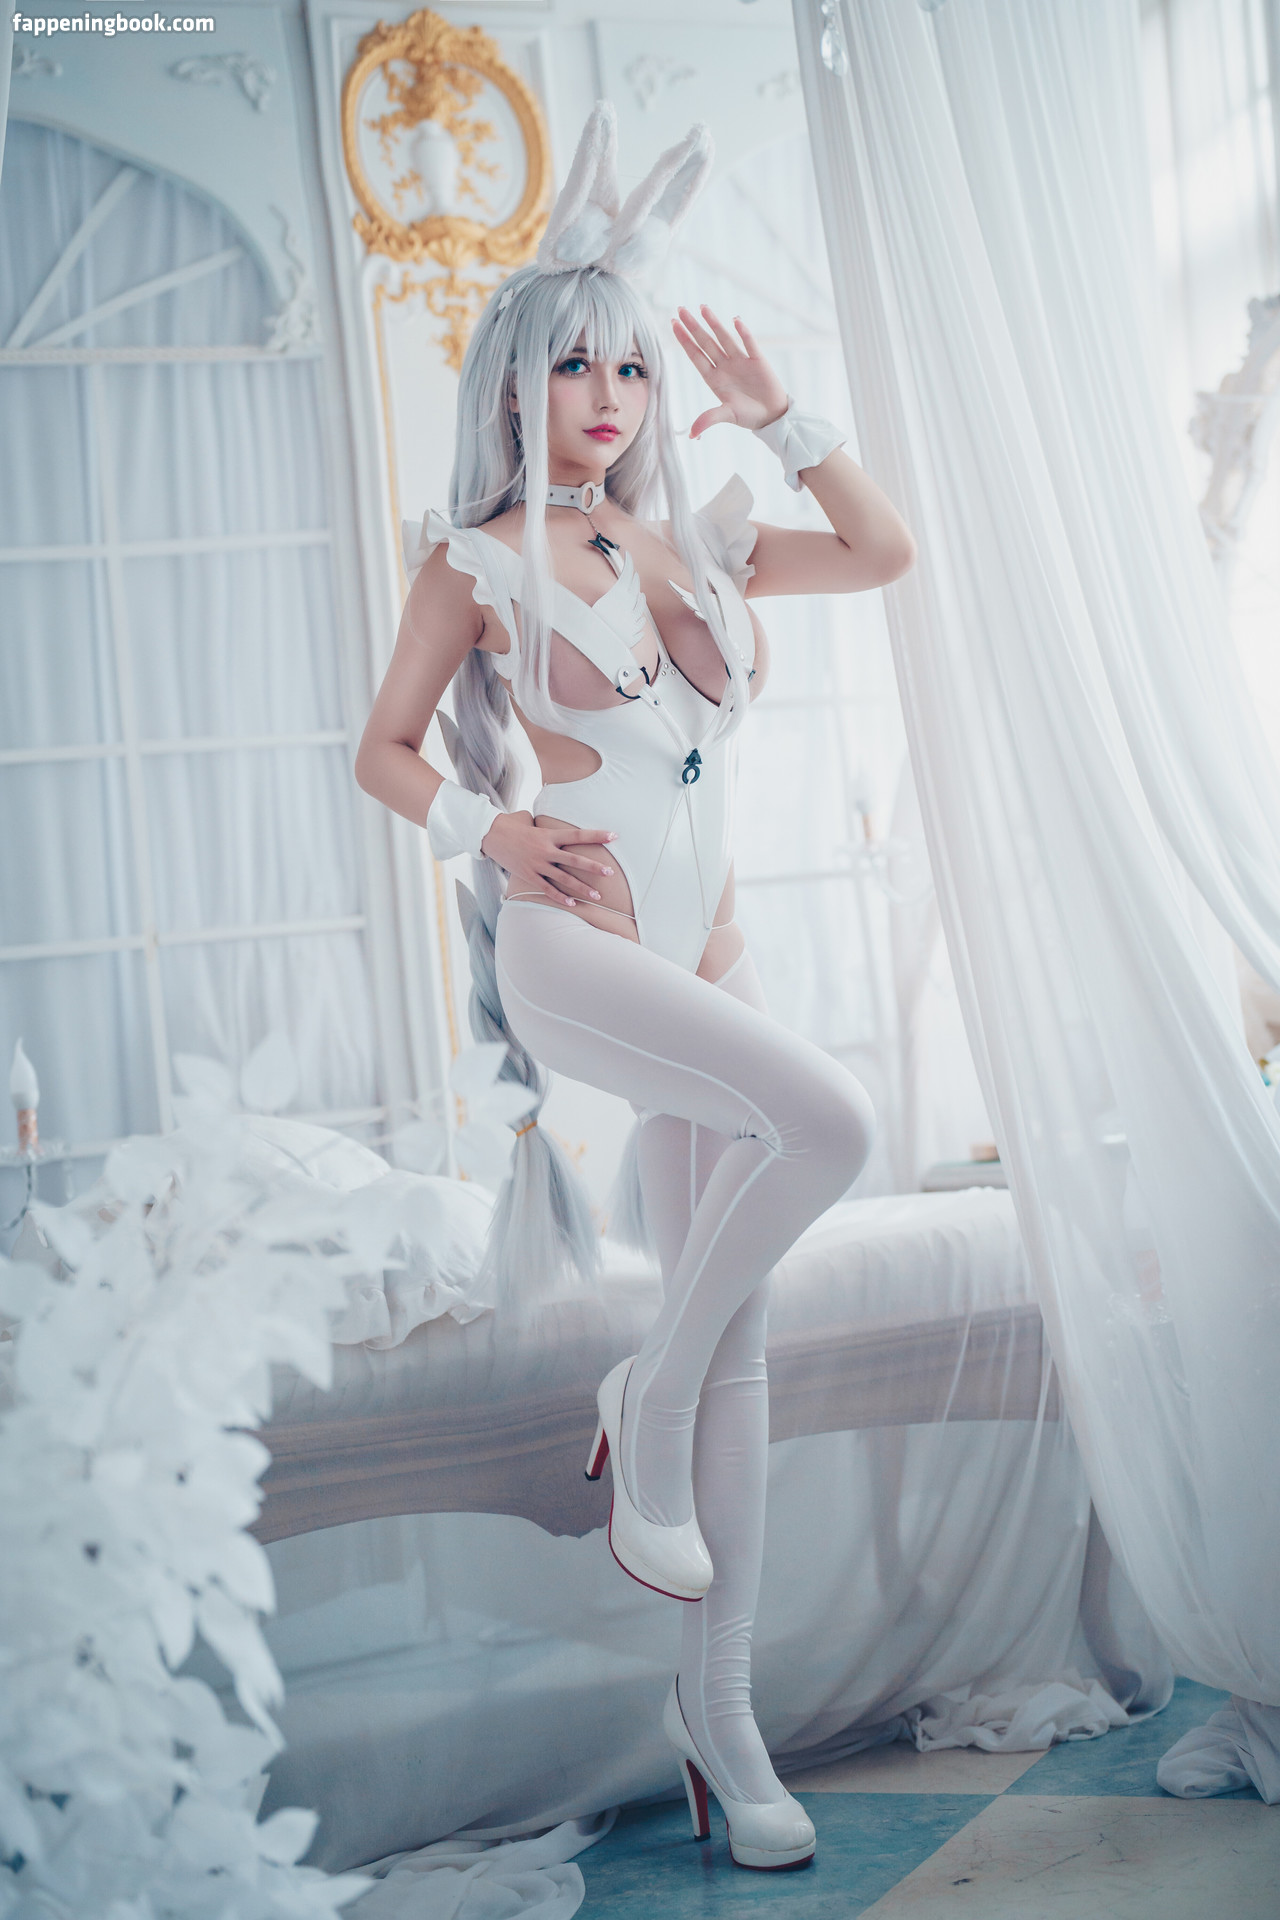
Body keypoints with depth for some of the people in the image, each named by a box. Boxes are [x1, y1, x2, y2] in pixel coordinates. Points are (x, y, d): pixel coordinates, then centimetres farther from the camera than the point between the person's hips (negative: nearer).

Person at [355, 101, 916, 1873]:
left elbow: (884, 551, 19)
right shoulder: (479, 558, 3)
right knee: (830, 1121, -31)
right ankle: (646, 1411, -6)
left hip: (708, 959, 5)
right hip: (572, 946, -5)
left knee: (740, 1338, 3)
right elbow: (383, 751, 5)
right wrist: (489, 829, -12)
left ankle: (717, 1703, 17)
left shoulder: (695, 544, 14)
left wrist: (777, 416, 12)